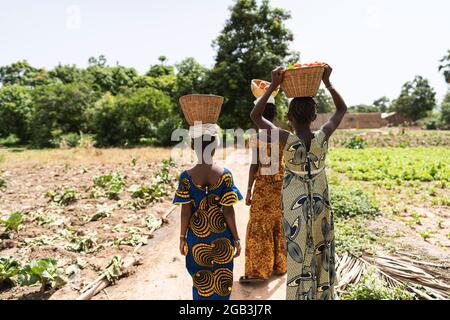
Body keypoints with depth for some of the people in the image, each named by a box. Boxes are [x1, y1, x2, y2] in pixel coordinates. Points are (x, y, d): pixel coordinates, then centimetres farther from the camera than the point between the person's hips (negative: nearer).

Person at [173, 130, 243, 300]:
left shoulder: (186, 177, -12)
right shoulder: (225, 175, -14)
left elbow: (185, 212, -8)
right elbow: (228, 211, -11)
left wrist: (182, 237, 6)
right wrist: (236, 238, -1)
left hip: (197, 236, 1)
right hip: (221, 237, 0)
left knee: (201, 281, 20)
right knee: (221, 280, 19)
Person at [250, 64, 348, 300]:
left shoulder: (287, 140, -19)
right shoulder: (323, 137, -10)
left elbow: (255, 116, -11)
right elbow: (342, 109, 7)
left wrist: (273, 87, -13)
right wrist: (327, 82, 3)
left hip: (295, 206, -3)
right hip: (320, 205, 3)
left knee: (298, 256, 9)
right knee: (321, 255, 18)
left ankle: (300, 295, 21)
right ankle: (323, 295, 34)